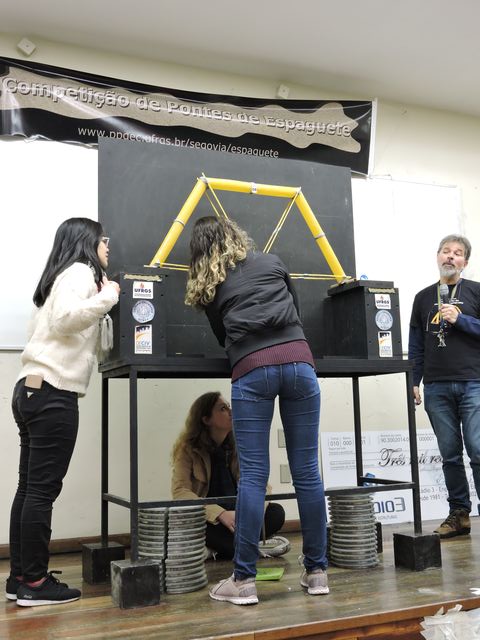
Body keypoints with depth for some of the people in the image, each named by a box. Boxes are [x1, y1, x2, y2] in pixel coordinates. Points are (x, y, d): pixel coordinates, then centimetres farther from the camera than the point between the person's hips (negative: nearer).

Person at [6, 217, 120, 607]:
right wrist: (107, 297, -12)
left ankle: (20, 577, 20)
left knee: (30, 487, 12)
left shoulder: (65, 275, 22)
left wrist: (104, 301, 15)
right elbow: (66, 318, -23)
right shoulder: (80, 271, -4)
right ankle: (34, 583, 6)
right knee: (43, 489, -3)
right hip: (53, 394, -9)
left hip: (32, 389, 9)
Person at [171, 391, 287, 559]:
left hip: (235, 514, 4)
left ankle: (219, 549, -15)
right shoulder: (188, 448, -11)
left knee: (277, 512, -19)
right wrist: (220, 514, -34)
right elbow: (180, 491, -22)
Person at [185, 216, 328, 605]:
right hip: (298, 360, 2)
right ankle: (317, 571, 14)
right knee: (307, 471, 5)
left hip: (252, 369, -1)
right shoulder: (274, 263, 22)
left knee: (253, 475, 0)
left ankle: (244, 580, 3)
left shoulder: (208, 287, 19)